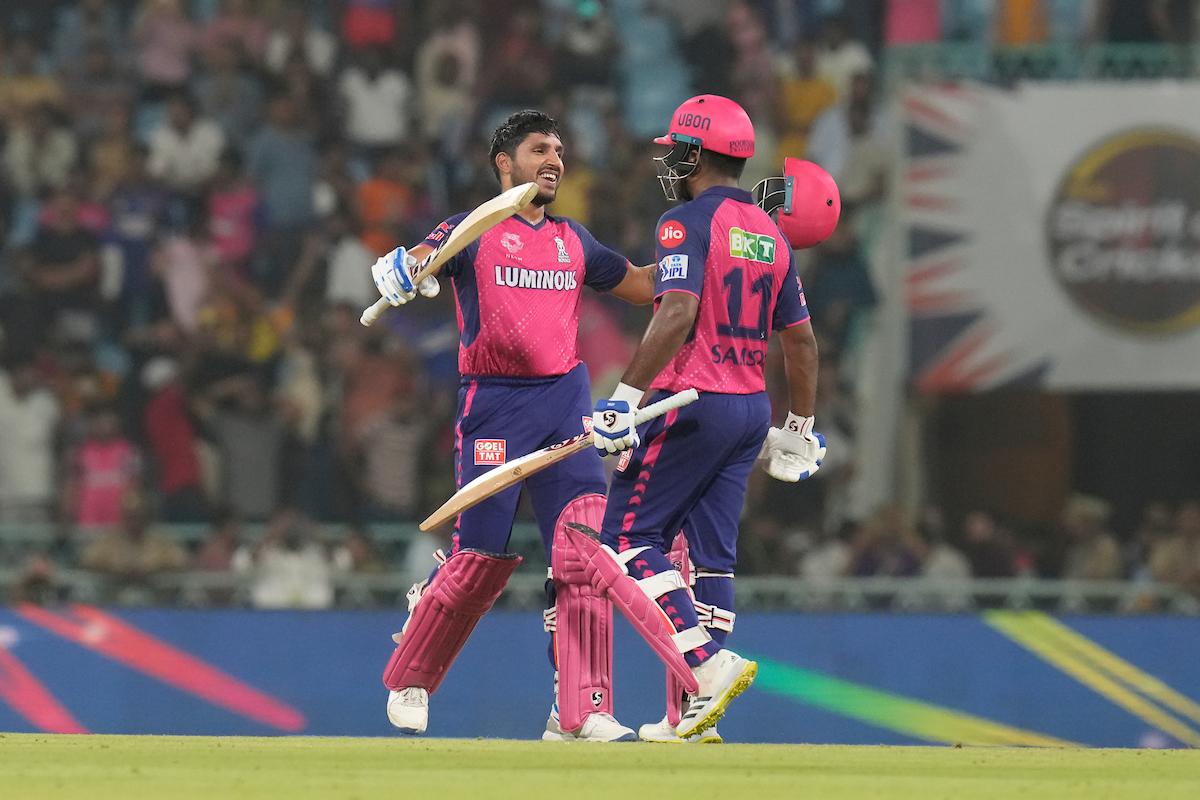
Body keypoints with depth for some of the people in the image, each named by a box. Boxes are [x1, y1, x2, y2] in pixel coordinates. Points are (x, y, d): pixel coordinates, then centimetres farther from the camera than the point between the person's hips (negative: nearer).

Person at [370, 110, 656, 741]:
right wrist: (402, 269, -36)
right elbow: (412, 263, -11)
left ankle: (579, 714, -12)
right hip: (495, 404, -4)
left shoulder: (574, 241, 19)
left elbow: (648, 286, 26)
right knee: (482, 560, -3)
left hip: (567, 404, 4)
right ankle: (409, 682, 22)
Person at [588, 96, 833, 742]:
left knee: (628, 537, -1)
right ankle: (695, 714, 5)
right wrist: (802, 428, 25)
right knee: (709, 550, 8)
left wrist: (626, 397, -25)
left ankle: (709, 664, -16)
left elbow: (677, 314, -24)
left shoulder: (688, 223, -10)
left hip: (691, 402, -8)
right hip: (752, 409, 8)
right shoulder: (770, 233, 14)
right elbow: (800, 337, 17)